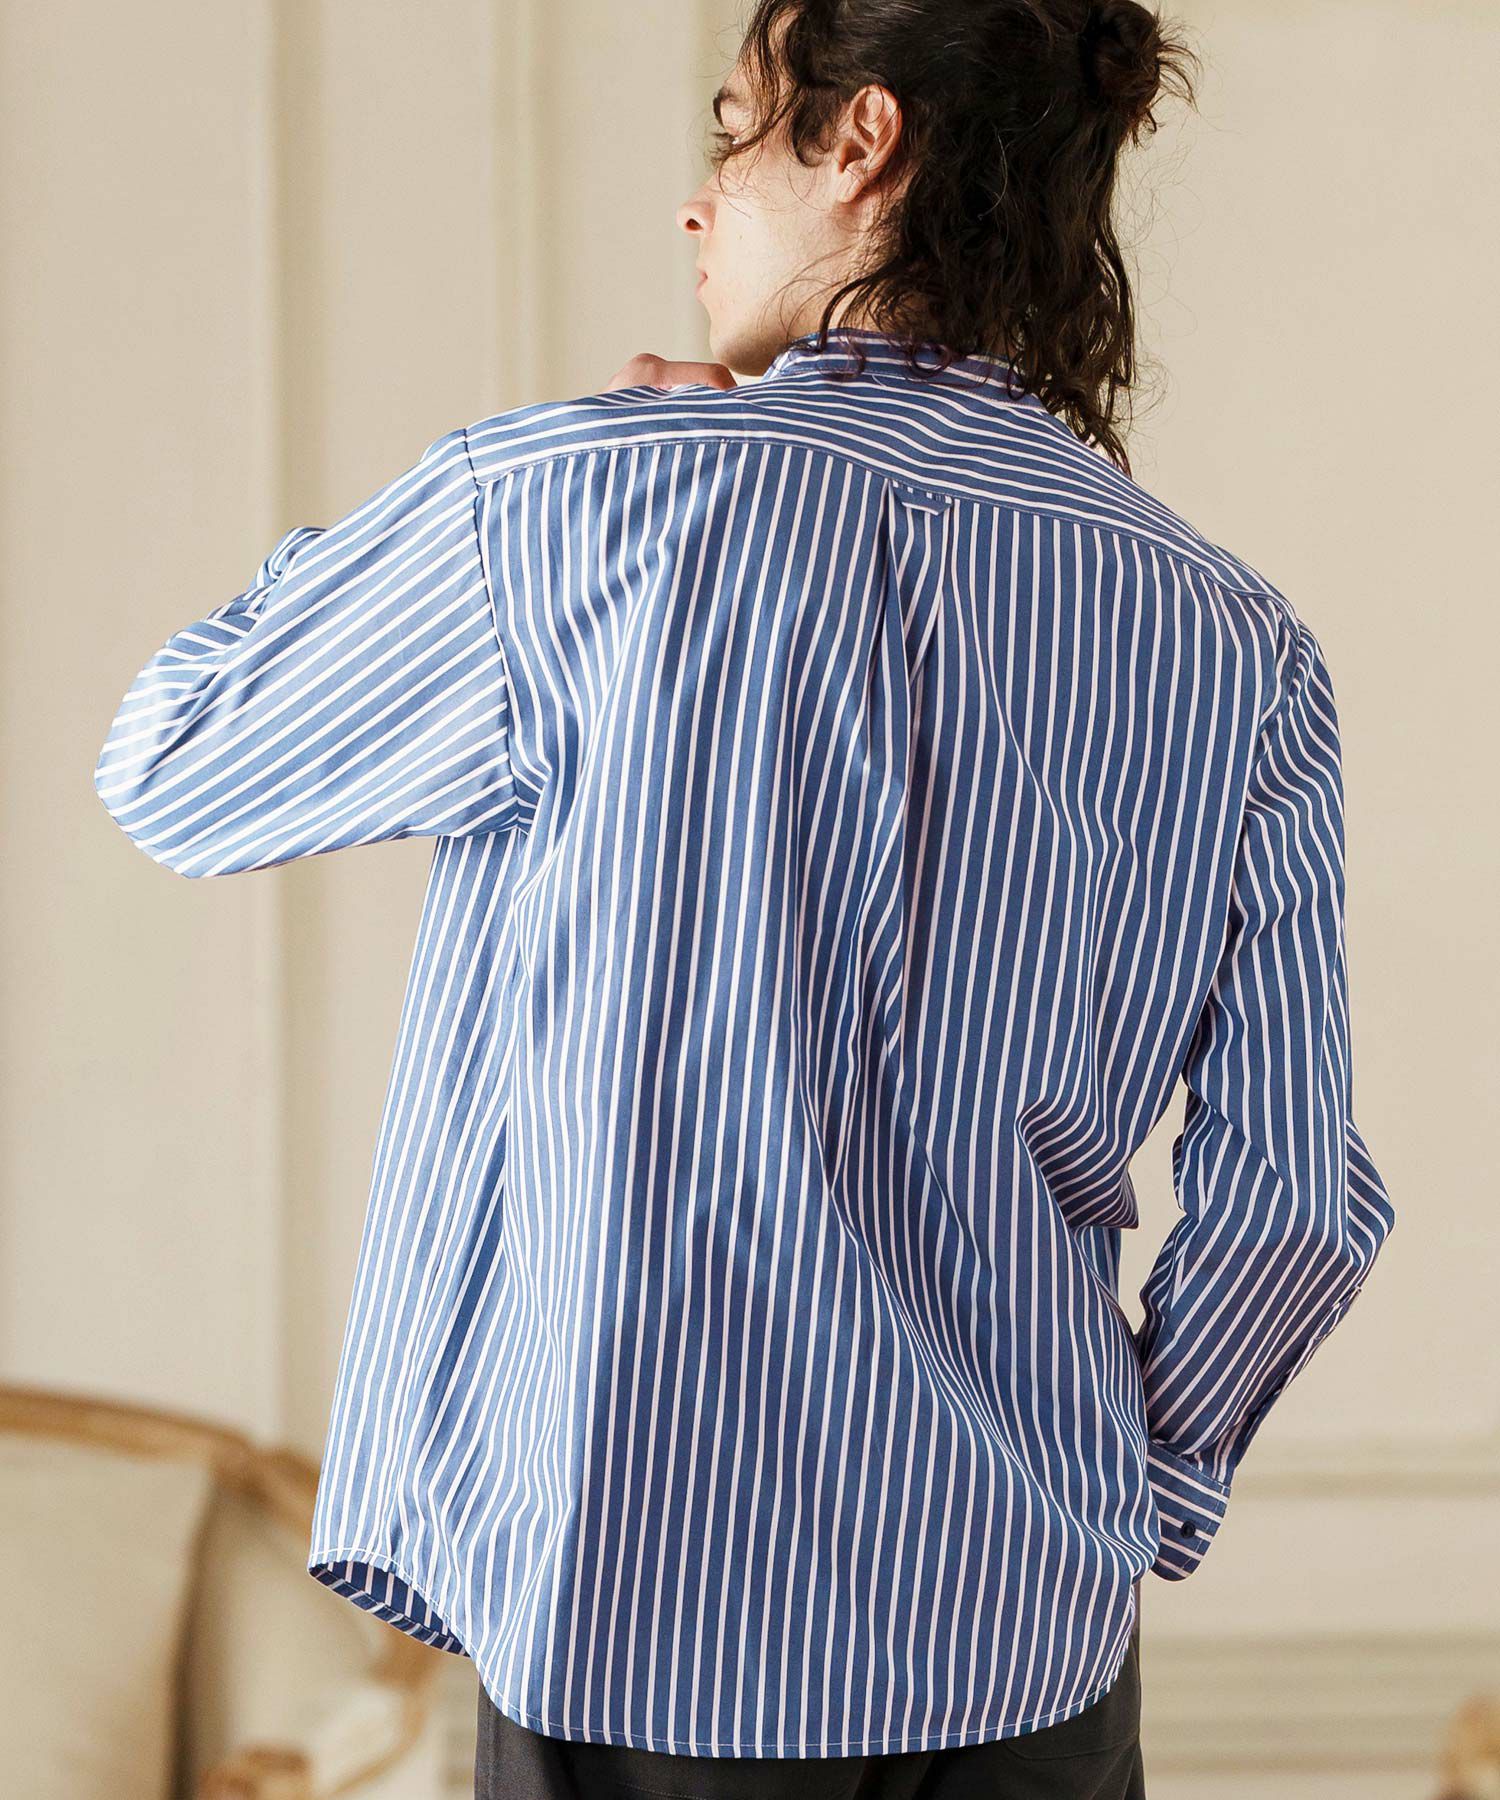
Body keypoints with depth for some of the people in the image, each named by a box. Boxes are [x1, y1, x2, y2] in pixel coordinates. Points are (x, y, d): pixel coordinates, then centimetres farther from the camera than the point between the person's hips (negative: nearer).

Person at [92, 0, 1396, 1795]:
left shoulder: (567, 506, -10)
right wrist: (1140, 1500, 15)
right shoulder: (1238, 647, -1)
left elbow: (168, 769, 5)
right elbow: (1294, 1194, 0)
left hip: (644, 1629, -3)